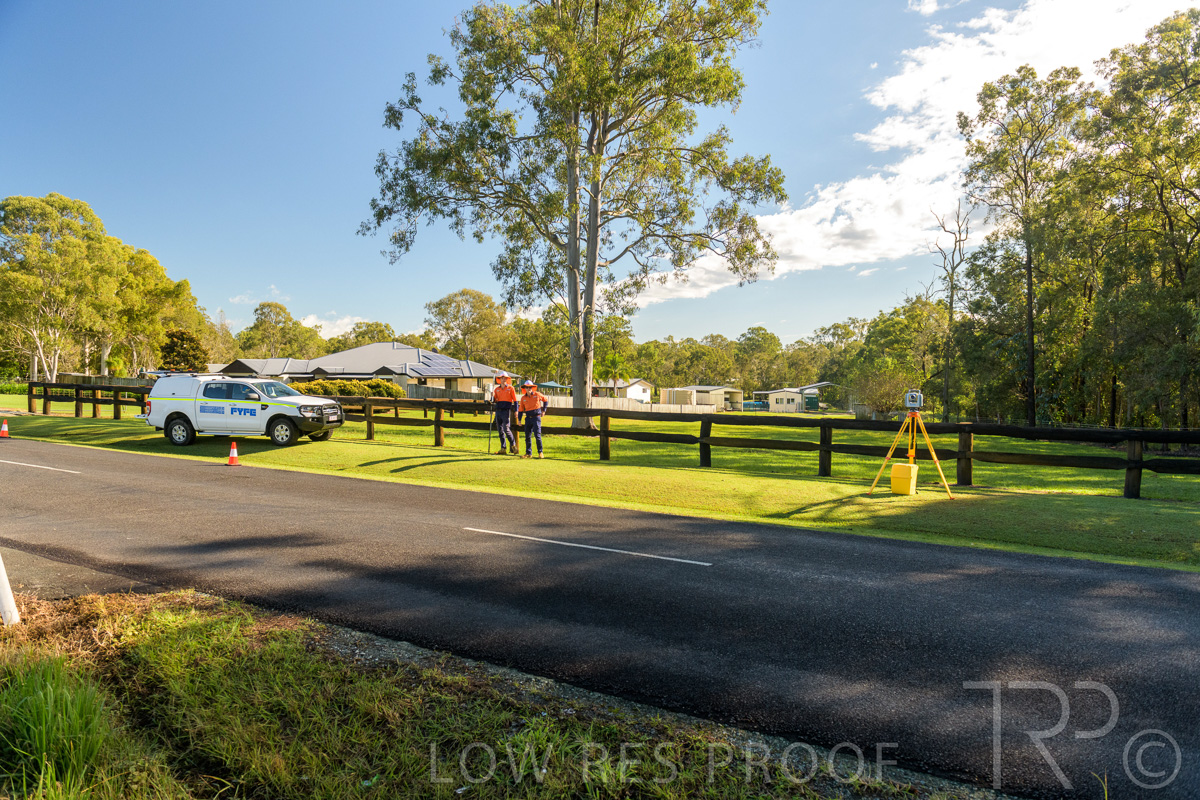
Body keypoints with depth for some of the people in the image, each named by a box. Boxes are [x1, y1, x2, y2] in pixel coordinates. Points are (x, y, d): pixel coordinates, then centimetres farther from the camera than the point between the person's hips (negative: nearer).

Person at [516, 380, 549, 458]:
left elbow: (546, 400, 13)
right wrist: (519, 419, 8)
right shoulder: (523, 398, 5)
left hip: (536, 417, -4)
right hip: (528, 418, 4)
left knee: (537, 435, -10)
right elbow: (521, 409, 12)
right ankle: (528, 453, 14)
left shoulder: (537, 394, -2)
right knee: (527, 436, 5)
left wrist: (544, 410, 10)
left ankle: (540, 452, 1)